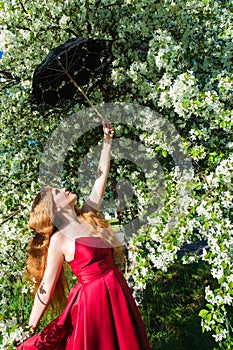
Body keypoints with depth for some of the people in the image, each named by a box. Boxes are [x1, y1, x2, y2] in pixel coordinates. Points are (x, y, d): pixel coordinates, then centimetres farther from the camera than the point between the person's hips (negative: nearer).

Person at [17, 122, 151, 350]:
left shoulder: (88, 215, 6)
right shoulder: (58, 239, -11)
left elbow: (102, 175, 10)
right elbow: (46, 287, -8)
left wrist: (107, 141, 12)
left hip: (118, 293, 7)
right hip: (92, 299, -7)